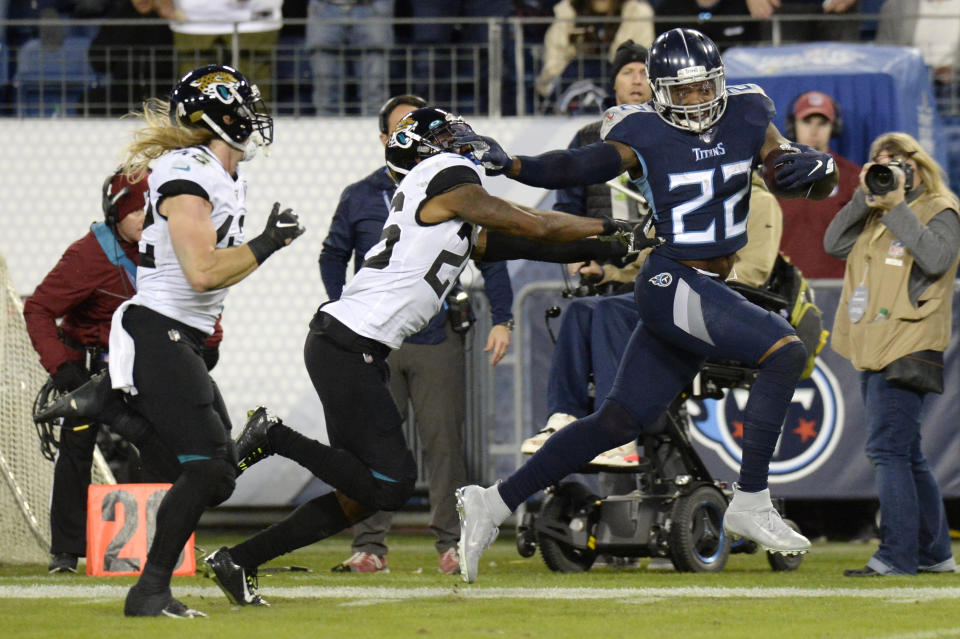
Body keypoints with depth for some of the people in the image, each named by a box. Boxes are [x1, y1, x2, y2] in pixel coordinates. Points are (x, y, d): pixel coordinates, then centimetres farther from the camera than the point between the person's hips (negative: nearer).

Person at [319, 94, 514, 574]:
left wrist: (501, 320, 2)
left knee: (444, 442, -3)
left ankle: (451, 543, 2)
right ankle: (370, 544, 2)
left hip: (438, 341, -1)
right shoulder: (360, 197, 11)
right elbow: (332, 256, 20)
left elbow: (490, 257, 11)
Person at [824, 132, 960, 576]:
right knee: (906, 455, 12)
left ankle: (896, 556, -16)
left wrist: (897, 206, -15)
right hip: (874, 349, 9)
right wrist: (863, 198, 0)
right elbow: (834, 244, 10)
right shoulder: (875, 216, 18)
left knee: (887, 449, -15)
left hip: (909, 348, -9)